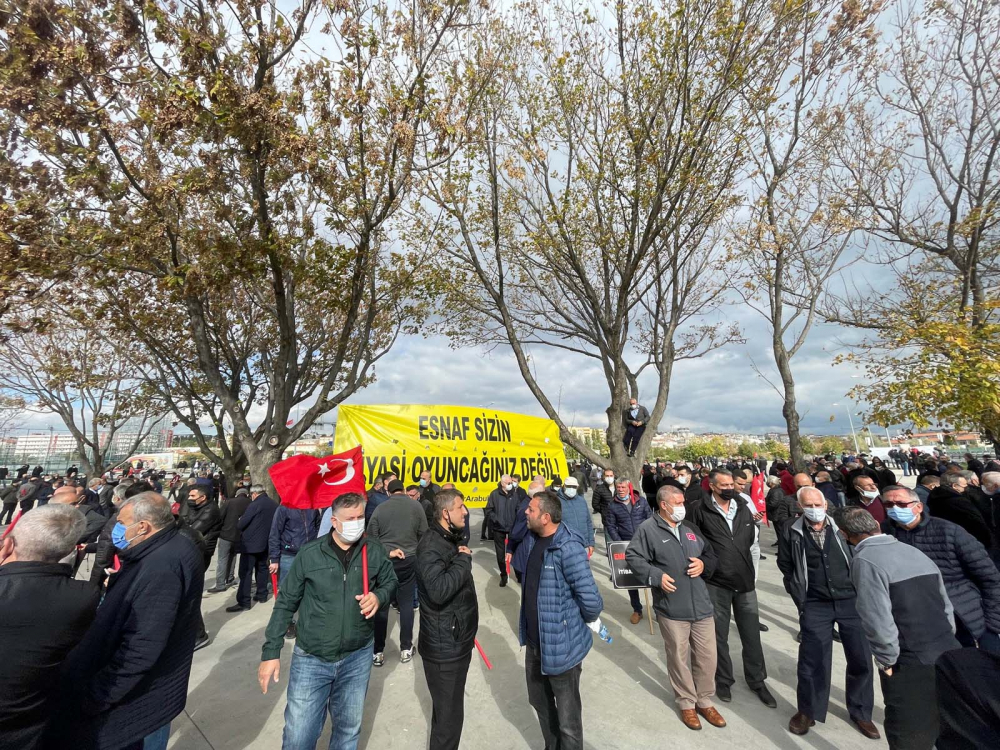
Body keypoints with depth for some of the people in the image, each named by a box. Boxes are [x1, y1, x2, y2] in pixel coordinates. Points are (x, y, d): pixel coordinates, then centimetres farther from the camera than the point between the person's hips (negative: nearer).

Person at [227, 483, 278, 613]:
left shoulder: (254, 505, -17)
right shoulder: (274, 505, 4)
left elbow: (240, 525, -15)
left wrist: (239, 523, 6)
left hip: (250, 543, -7)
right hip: (265, 543, 7)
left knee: (245, 573, -2)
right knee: (262, 568, 19)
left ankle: (244, 603, -1)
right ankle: (262, 595, 27)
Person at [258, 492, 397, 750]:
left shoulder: (375, 550, -10)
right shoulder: (310, 553, -13)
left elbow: (391, 583, 5)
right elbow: (285, 604, -3)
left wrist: (379, 596, -17)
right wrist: (271, 652, -3)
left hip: (357, 658, 2)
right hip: (310, 659, -1)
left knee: (349, 729, 22)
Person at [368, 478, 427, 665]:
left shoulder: (380, 508, -6)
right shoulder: (416, 506, -4)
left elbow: (371, 537, -5)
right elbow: (424, 534, 0)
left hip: (384, 560, 0)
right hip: (409, 560, 1)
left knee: (381, 605, 11)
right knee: (406, 604, 13)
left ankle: (378, 651, 21)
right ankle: (406, 648, 22)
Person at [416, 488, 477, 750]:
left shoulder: (451, 539, 8)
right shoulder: (431, 545, -24)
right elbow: (438, 590, -39)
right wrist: (464, 560, -29)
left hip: (457, 641, 9)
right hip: (444, 647, -9)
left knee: (448, 708, 24)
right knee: (449, 714, 4)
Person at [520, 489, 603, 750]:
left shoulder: (568, 548, -29)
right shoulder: (532, 539, -3)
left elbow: (591, 601, -29)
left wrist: (586, 620, -8)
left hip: (561, 644, -8)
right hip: (534, 640, 8)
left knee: (567, 718, 14)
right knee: (539, 702, 28)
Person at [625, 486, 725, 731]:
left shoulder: (691, 527, 9)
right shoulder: (648, 529, -11)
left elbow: (712, 555, 17)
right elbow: (632, 557, -11)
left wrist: (704, 564, -4)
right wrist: (656, 576, -20)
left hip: (701, 605, 5)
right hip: (671, 608, -5)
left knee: (707, 655, 14)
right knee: (679, 658, 10)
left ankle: (705, 701, 37)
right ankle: (687, 703, 33)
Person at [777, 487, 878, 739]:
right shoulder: (791, 534, -6)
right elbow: (786, 568, 5)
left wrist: (860, 591, 1)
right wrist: (801, 599, 4)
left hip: (851, 601, 2)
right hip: (815, 606, -1)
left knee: (861, 659, 9)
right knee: (812, 660, 4)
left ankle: (860, 712, 33)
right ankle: (807, 711, 23)